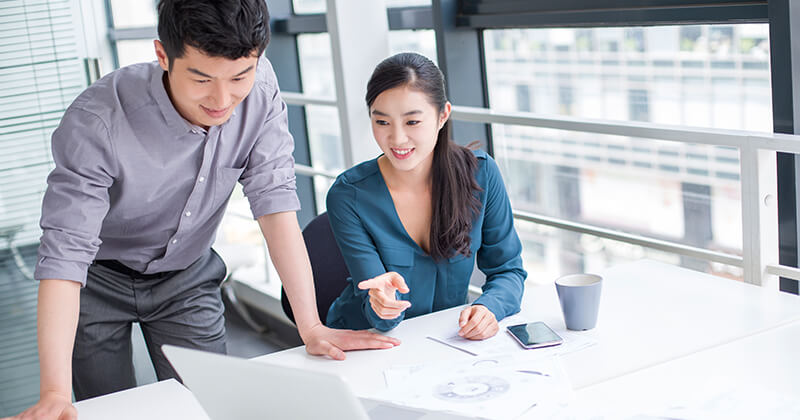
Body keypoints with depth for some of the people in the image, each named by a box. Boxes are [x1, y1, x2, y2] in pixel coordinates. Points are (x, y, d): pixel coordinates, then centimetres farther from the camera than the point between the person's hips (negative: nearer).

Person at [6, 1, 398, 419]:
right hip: (100, 279, -2)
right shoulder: (97, 121, -34)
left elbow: (274, 200, -20)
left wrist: (311, 327, -25)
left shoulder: (259, 89, -23)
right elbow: (65, 252, -35)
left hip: (186, 278, 3)